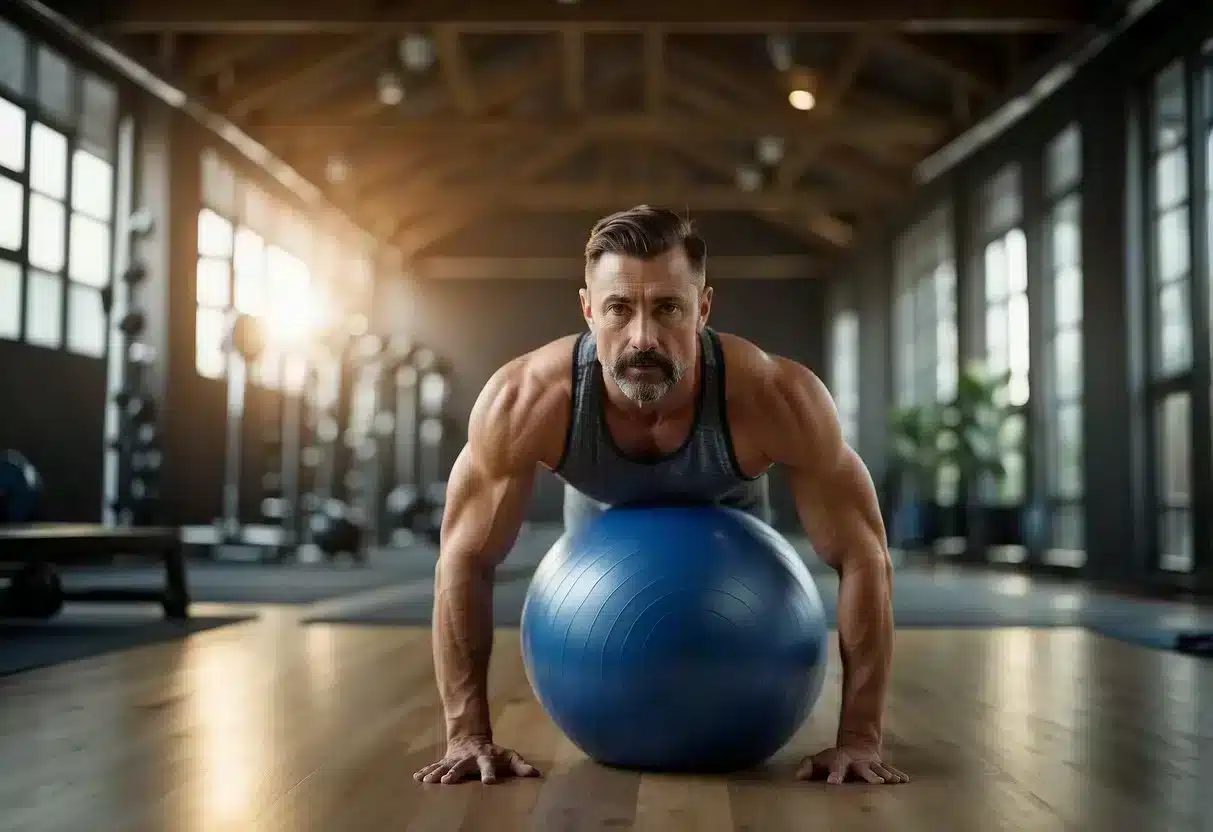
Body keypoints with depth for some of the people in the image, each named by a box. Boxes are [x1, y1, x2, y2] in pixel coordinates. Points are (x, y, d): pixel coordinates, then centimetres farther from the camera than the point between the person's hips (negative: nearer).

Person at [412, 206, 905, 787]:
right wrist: (468, 734, -32)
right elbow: (465, 560, -30)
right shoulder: (523, 401, -43)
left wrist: (859, 739, -34)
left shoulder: (778, 398, -45)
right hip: (604, 515, 0)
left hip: (726, 513, 0)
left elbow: (863, 557, -33)